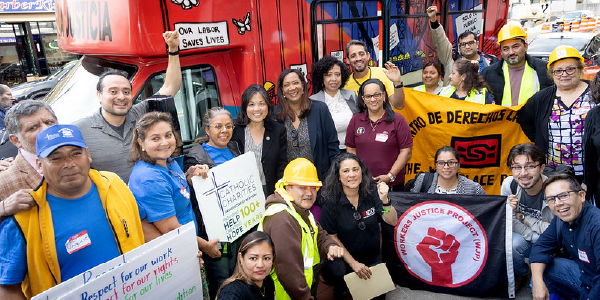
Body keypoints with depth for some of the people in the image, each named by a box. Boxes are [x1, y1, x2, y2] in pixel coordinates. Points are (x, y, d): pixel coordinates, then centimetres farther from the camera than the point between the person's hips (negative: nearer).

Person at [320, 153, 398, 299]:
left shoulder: (372, 192, -9)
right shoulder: (332, 201, -15)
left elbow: (393, 222, -12)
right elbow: (331, 236, -9)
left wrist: (384, 200, -31)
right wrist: (353, 263, -14)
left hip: (372, 257, 2)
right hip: (343, 257, -2)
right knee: (335, 270, -32)